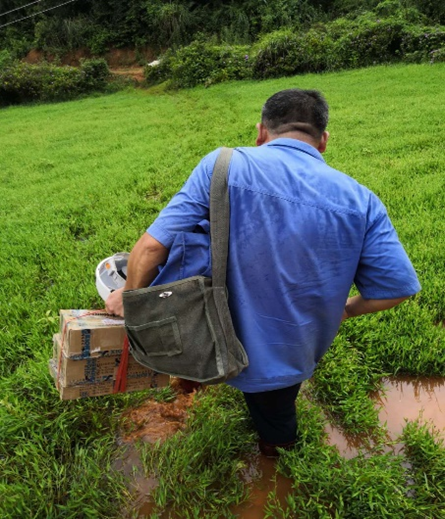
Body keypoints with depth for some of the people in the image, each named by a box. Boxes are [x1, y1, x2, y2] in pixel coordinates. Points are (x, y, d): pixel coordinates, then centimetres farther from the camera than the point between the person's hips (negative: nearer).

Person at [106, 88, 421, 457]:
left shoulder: (224, 165, -18)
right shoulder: (360, 201, -12)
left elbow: (152, 245, -20)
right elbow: (398, 287, -10)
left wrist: (129, 296, 0)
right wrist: (343, 310, 9)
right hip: (298, 353, 5)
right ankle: (279, 440, 65)